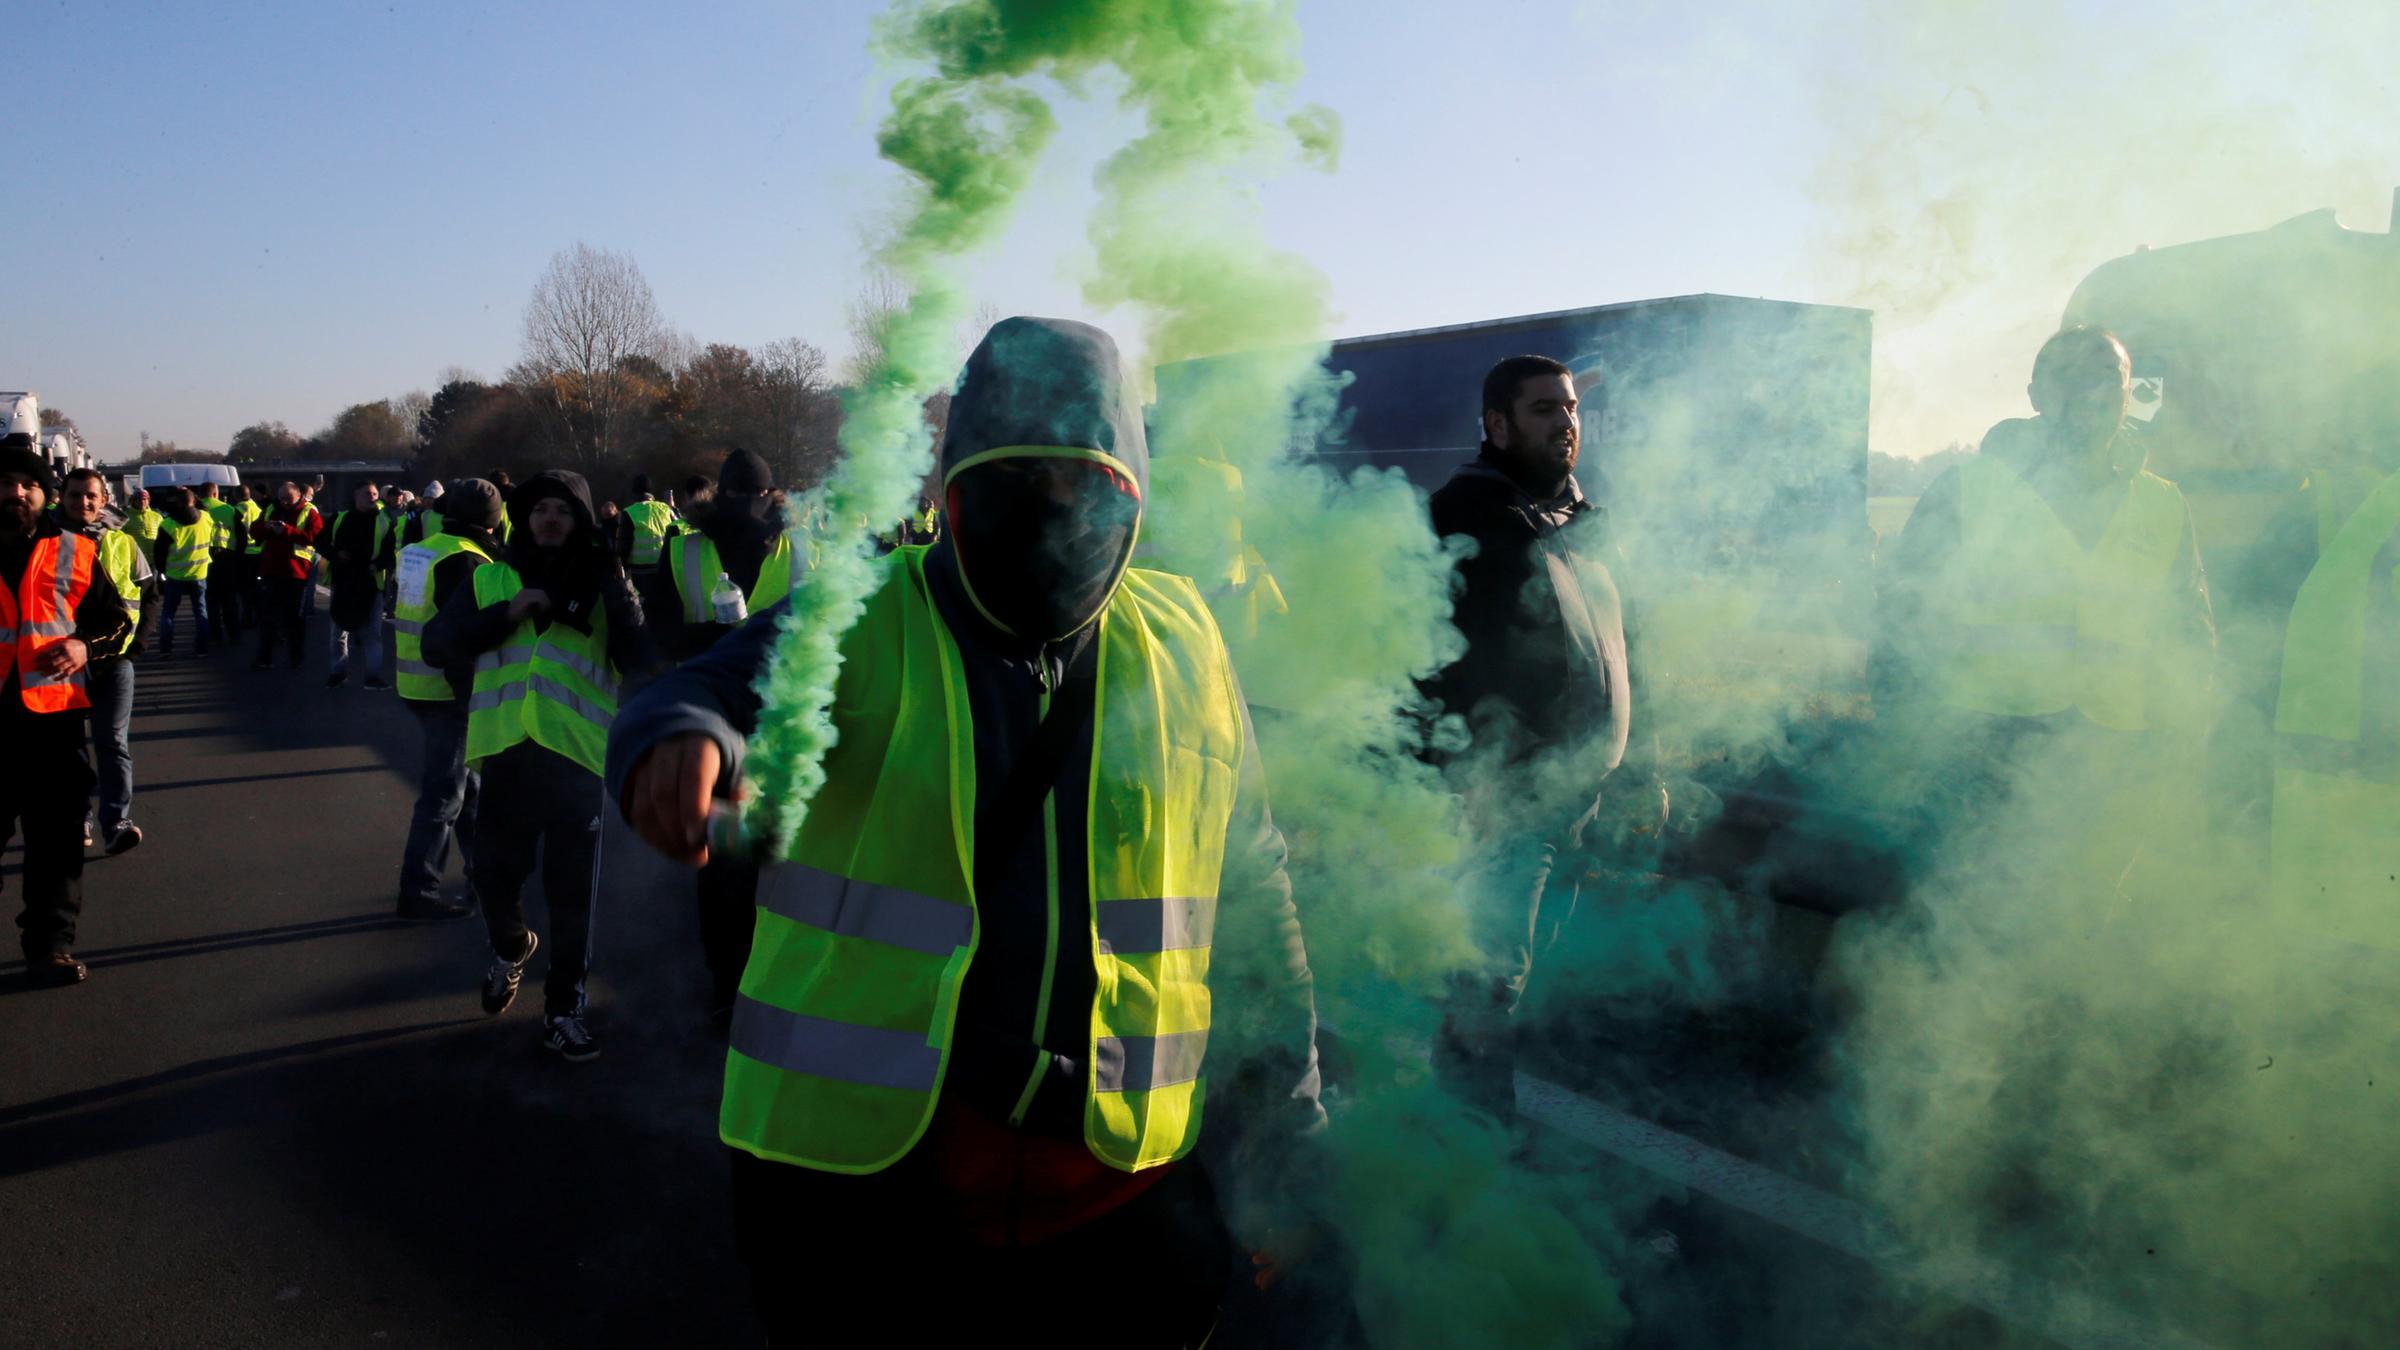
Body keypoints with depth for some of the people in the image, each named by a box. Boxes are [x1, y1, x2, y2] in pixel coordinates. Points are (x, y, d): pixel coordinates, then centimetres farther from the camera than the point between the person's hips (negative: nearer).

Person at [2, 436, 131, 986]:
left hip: (52, 715, 0)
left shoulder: (72, 553, 5)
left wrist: (85, 645, -8)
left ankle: (50, 947, 15)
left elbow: (117, 619, 11)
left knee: (56, 839, 5)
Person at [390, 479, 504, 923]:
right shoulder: (468, 561, -18)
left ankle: (481, 863, 33)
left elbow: (398, 613, 18)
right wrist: (476, 694, -19)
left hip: (414, 683, 9)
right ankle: (418, 891, 2)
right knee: (444, 791, -2)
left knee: (466, 775, 21)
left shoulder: (415, 552, 10)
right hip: (452, 690, -9)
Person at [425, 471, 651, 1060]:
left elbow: (639, 659, -7)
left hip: (577, 753, -2)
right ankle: (511, 949, 44)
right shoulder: (490, 579, 10)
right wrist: (507, 615, -11)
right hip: (505, 750, 2)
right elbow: (437, 643, 0)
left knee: (572, 889, 3)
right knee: (493, 872, 12)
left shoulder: (602, 585, 6)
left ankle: (564, 1006, 17)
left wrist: (617, 591, -18)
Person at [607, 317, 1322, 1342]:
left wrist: (1288, 1104, 8)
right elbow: (718, 689, -21)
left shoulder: (1180, 642, 4)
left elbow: (1249, 884, 9)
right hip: (860, 1148, -2)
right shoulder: (857, 627, -3)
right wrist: (685, 739, -44)